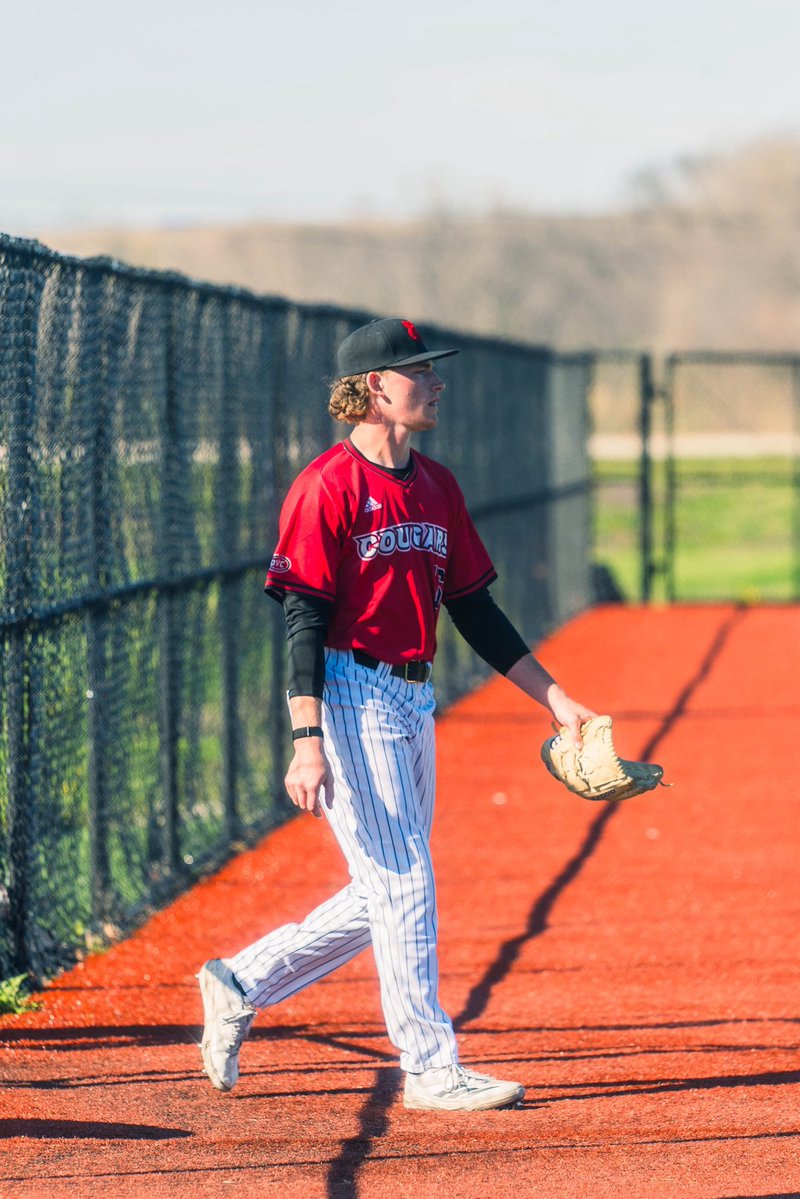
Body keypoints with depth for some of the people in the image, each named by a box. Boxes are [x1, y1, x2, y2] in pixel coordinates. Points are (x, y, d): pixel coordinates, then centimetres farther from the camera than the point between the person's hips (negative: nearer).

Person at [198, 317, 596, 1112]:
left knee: (385, 895, 12)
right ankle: (431, 1069, 0)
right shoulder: (328, 486, -12)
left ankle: (240, 985, 26)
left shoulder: (436, 487, 12)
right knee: (403, 885, -7)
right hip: (350, 698, -8)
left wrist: (553, 698, 14)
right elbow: (303, 616, -16)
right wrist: (308, 742, -23)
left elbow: (473, 608, 17)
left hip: (413, 699, 9)